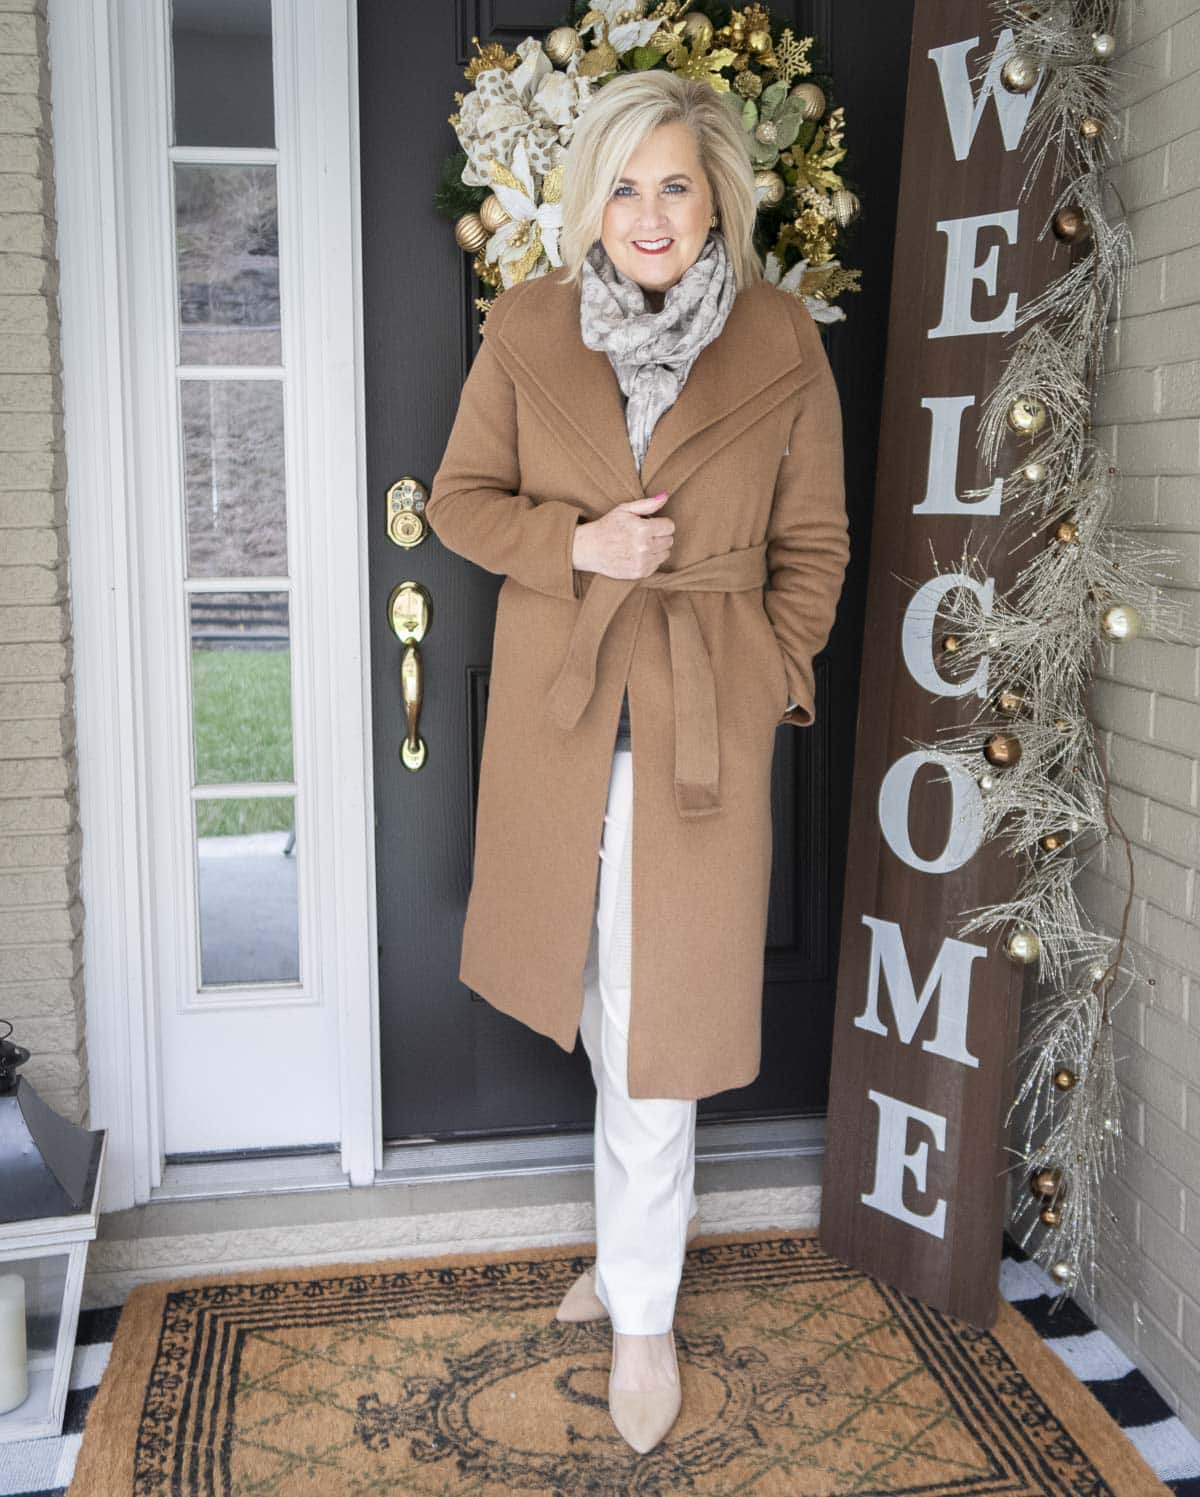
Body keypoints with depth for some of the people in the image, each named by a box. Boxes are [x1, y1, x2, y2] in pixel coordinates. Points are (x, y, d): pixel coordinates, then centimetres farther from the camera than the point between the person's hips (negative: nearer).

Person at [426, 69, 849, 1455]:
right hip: (558, 704, 2)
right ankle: (640, 1228, 41)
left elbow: (814, 545, 4)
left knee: (656, 1026, 2)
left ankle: (643, 1313, 22)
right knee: (606, 1009, 16)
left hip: (699, 717, -2)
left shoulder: (784, 344, -3)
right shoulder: (525, 328, 0)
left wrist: (770, 681, -5)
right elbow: (460, 497, 4)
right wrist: (576, 543, -13)